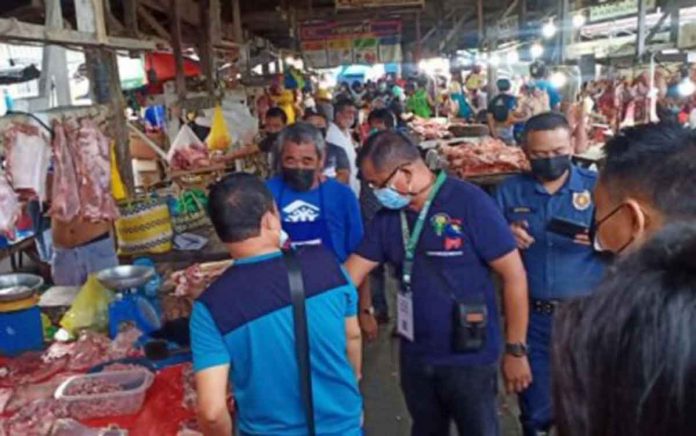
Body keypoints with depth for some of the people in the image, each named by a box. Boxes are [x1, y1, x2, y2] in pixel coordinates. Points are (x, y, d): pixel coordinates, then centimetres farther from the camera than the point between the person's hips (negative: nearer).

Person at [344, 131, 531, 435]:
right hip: (414, 358, 5)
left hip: (470, 358, -5)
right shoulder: (387, 216, 0)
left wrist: (515, 350, -12)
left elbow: (514, 274, -15)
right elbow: (351, 274, 0)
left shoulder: (469, 202, -17)